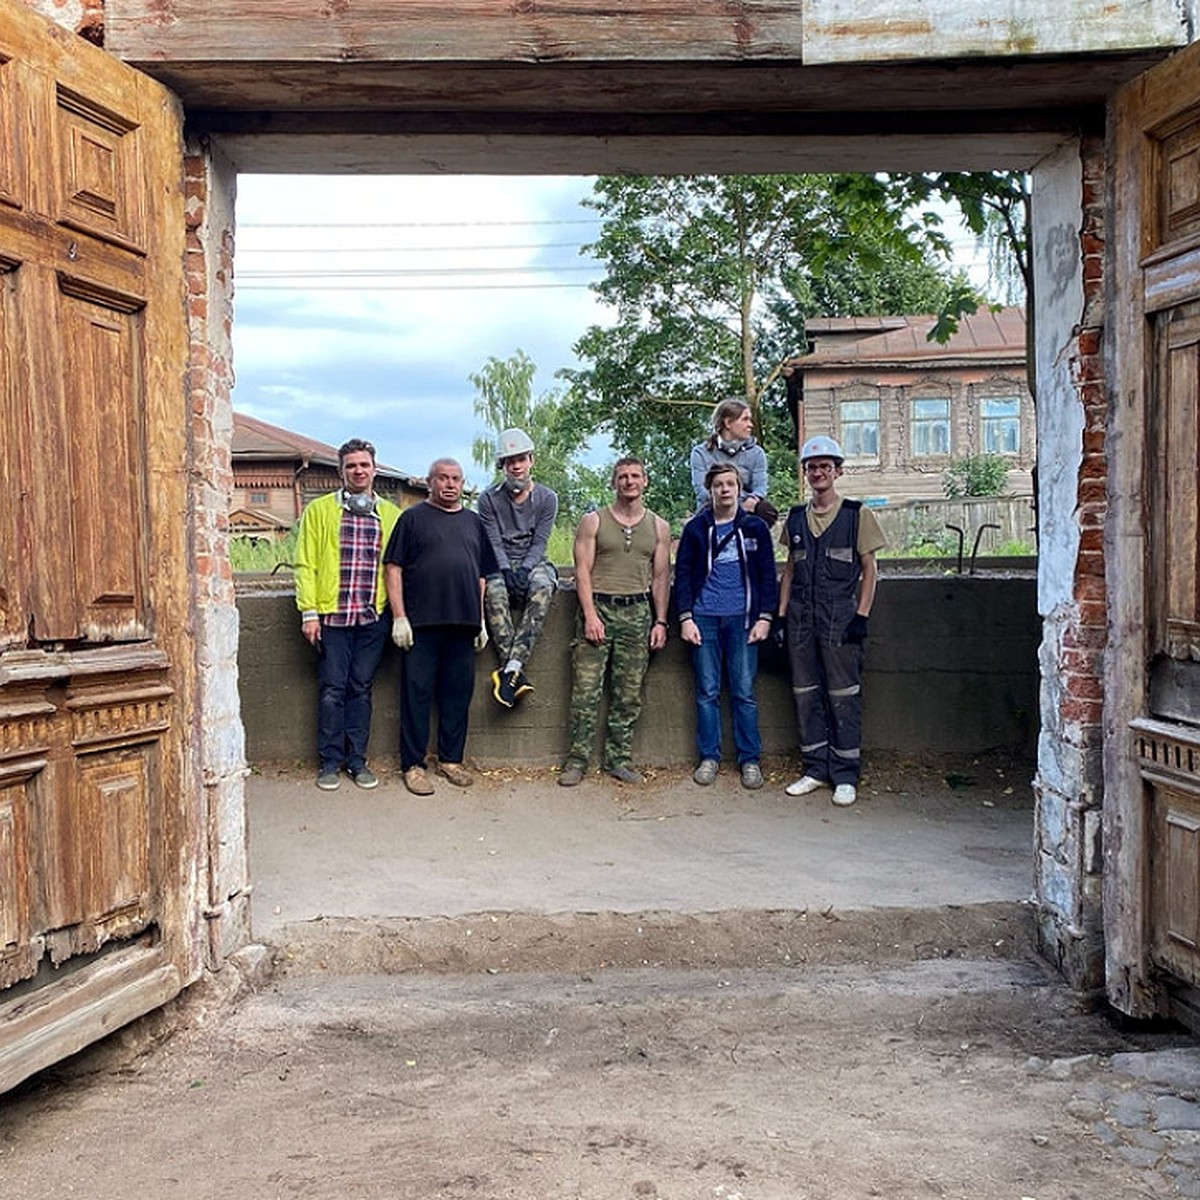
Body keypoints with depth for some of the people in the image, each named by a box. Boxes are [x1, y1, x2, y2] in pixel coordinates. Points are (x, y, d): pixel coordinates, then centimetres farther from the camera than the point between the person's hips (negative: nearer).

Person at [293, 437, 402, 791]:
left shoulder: (391, 515, 11)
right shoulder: (319, 510, 7)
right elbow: (305, 564, 3)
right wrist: (309, 612, -6)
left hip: (374, 616, 1)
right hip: (332, 614, -1)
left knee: (361, 689, 8)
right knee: (332, 690, 2)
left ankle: (357, 759, 17)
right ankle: (330, 762, 12)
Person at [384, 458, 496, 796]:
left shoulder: (473, 522, 16)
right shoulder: (413, 518, 3)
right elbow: (393, 568, -2)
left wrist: (482, 620, 13)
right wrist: (399, 617, -10)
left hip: (463, 623, 4)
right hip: (422, 622, -4)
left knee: (458, 693, 9)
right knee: (417, 692, 0)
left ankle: (451, 759, 21)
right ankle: (413, 765, 7)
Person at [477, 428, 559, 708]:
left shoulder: (546, 498, 5)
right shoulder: (489, 499, 4)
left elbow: (539, 543, -2)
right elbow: (493, 544, -3)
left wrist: (524, 569, -20)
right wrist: (506, 570, -21)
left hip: (533, 563, 0)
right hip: (499, 565, 0)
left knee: (542, 587, -37)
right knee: (494, 590, -36)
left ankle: (511, 667, -43)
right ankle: (516, 674, -41)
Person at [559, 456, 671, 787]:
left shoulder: (658, 527, 12)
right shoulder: (593, 521, 4)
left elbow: (661, 577, 12)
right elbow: (582, 571, -1)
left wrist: (660, 621, 5)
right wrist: (590, 615, -11)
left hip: (638, 611, 3)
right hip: (598, 607, -2)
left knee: (629, 694, 4)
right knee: (585, 688, -6)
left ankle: (618, 758, 13)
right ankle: (577, 759, 1)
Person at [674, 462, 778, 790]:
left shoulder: (755, 527, 5)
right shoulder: (696, 528, 5)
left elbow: (767, 575, 6)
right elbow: (683, 575, 6)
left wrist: (765, 617, -2)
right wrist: (685, 618, -3)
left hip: (742, 618, 0)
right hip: (705, 618, 1)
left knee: (744, 691, 2)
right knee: (707, 691, 5)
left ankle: (750, 759, 10)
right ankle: (709, 757, 13)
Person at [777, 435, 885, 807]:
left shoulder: (857, 514, 1)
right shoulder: (795, 517, 12)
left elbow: (869, 570, 0)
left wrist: (861, 616, -8)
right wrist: (780, 614, 9)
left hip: (840, 616, -4)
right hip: (801, 616, 4)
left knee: (843, 696, -2)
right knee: (806, 695, 7)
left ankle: (845, 776, 6)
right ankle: (816, 769, 18)